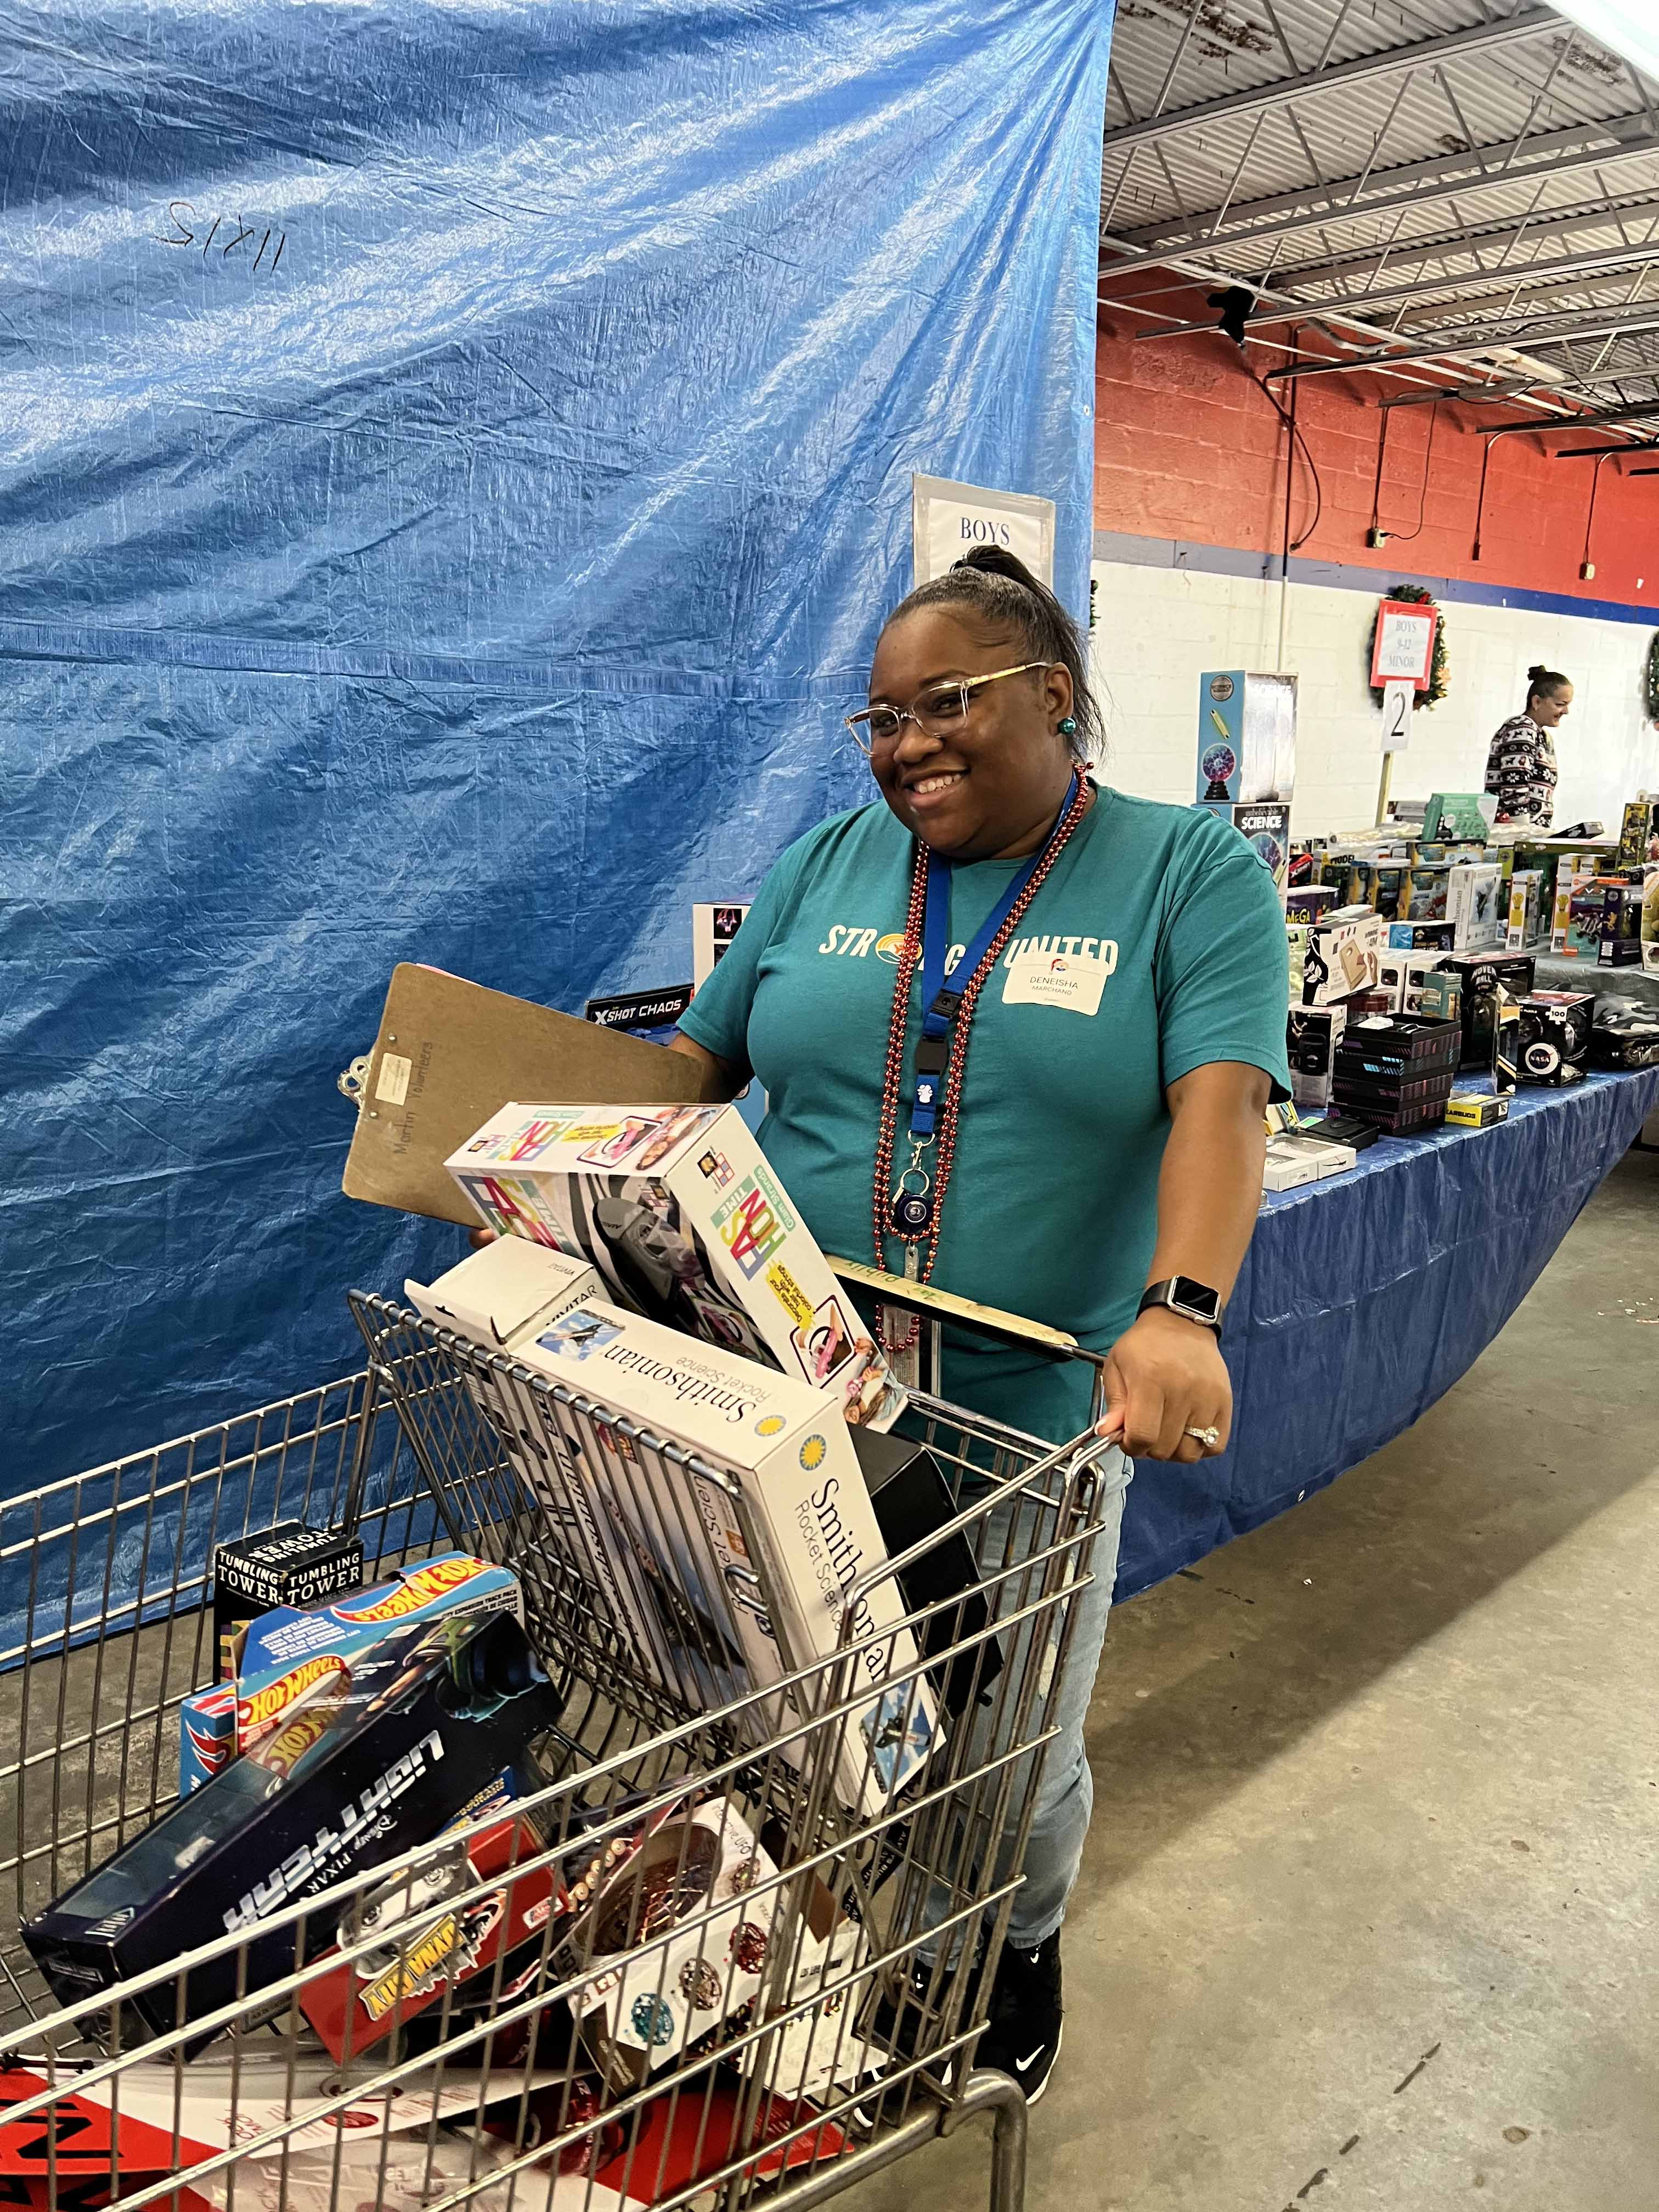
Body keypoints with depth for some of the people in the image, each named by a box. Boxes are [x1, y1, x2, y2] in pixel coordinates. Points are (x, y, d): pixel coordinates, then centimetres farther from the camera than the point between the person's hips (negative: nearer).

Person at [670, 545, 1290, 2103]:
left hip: (1036, 1426, -2)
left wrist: (1179, 1308, -34)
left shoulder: (1191, 874, -6)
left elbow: (1221, 1100, -19)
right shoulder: (826, 866, 4)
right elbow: (701, 1061, 7)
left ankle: (1021, 1949, 49)